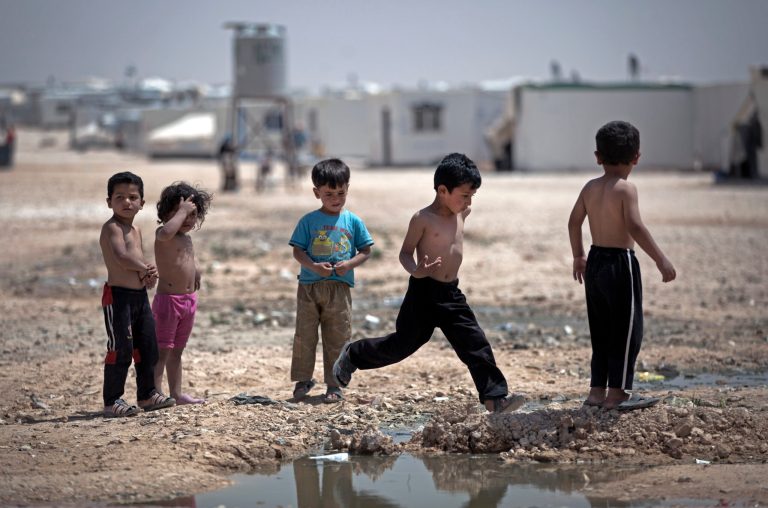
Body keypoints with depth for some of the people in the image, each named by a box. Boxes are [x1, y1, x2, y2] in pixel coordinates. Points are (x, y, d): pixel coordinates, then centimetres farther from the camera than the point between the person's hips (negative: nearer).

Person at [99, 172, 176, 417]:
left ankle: (147, 394, 25)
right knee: (120, 350, -7)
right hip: (118, 295, -9)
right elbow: (121, 256, -27)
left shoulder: (135, 230, 17)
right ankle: (112, 401, -1)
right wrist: (146, 268, -14)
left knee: (148, 346, 14)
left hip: (140, 295, 9)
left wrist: (148, 275, -4)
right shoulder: (112, 228, -12)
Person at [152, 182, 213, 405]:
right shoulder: (162, 235, -13)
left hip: (188, 300, 9)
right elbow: (167, 232, -39)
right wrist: (182, 210, -29)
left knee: (177, 350, 15)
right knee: (162, 350, -8)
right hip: (168, 300, -9)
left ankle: (176, 393, 22)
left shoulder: (187, 239, 14)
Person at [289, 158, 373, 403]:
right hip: (309, 286, 0)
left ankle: (334, 385, 12)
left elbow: (365, 251, 7)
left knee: (337, 339, 4)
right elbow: (297, 251, -1)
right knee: (304, 336, 4)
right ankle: (303, 379, 17)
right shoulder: (309, 221, 0)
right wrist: (314, 266, -19)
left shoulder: (353, 222, 4)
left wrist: (350, 263, -12)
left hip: (340, 288, 1)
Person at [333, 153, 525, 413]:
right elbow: (405, 252, -11)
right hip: (424, 293, -6)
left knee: (476, 344, -5)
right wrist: (416, 271, -26)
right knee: (402, 344, 4)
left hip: (452, 294, 6)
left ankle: (495, 398, -7)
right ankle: (352, 354, 28)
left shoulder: (460, 214, 6)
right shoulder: (423, 219, -13)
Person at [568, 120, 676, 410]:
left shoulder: (590, 188, 7)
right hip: (620, 262, -7)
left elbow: (574, 223, 15)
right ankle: (617, 393, 1)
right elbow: (635, 227, -24)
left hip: (595, 262, 7)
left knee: (601, 331, 15)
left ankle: (597, 390, 18)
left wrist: (578, 257, 29)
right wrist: (661, 260, -22)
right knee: (627, 329, 1)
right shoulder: (626, 189, -14)